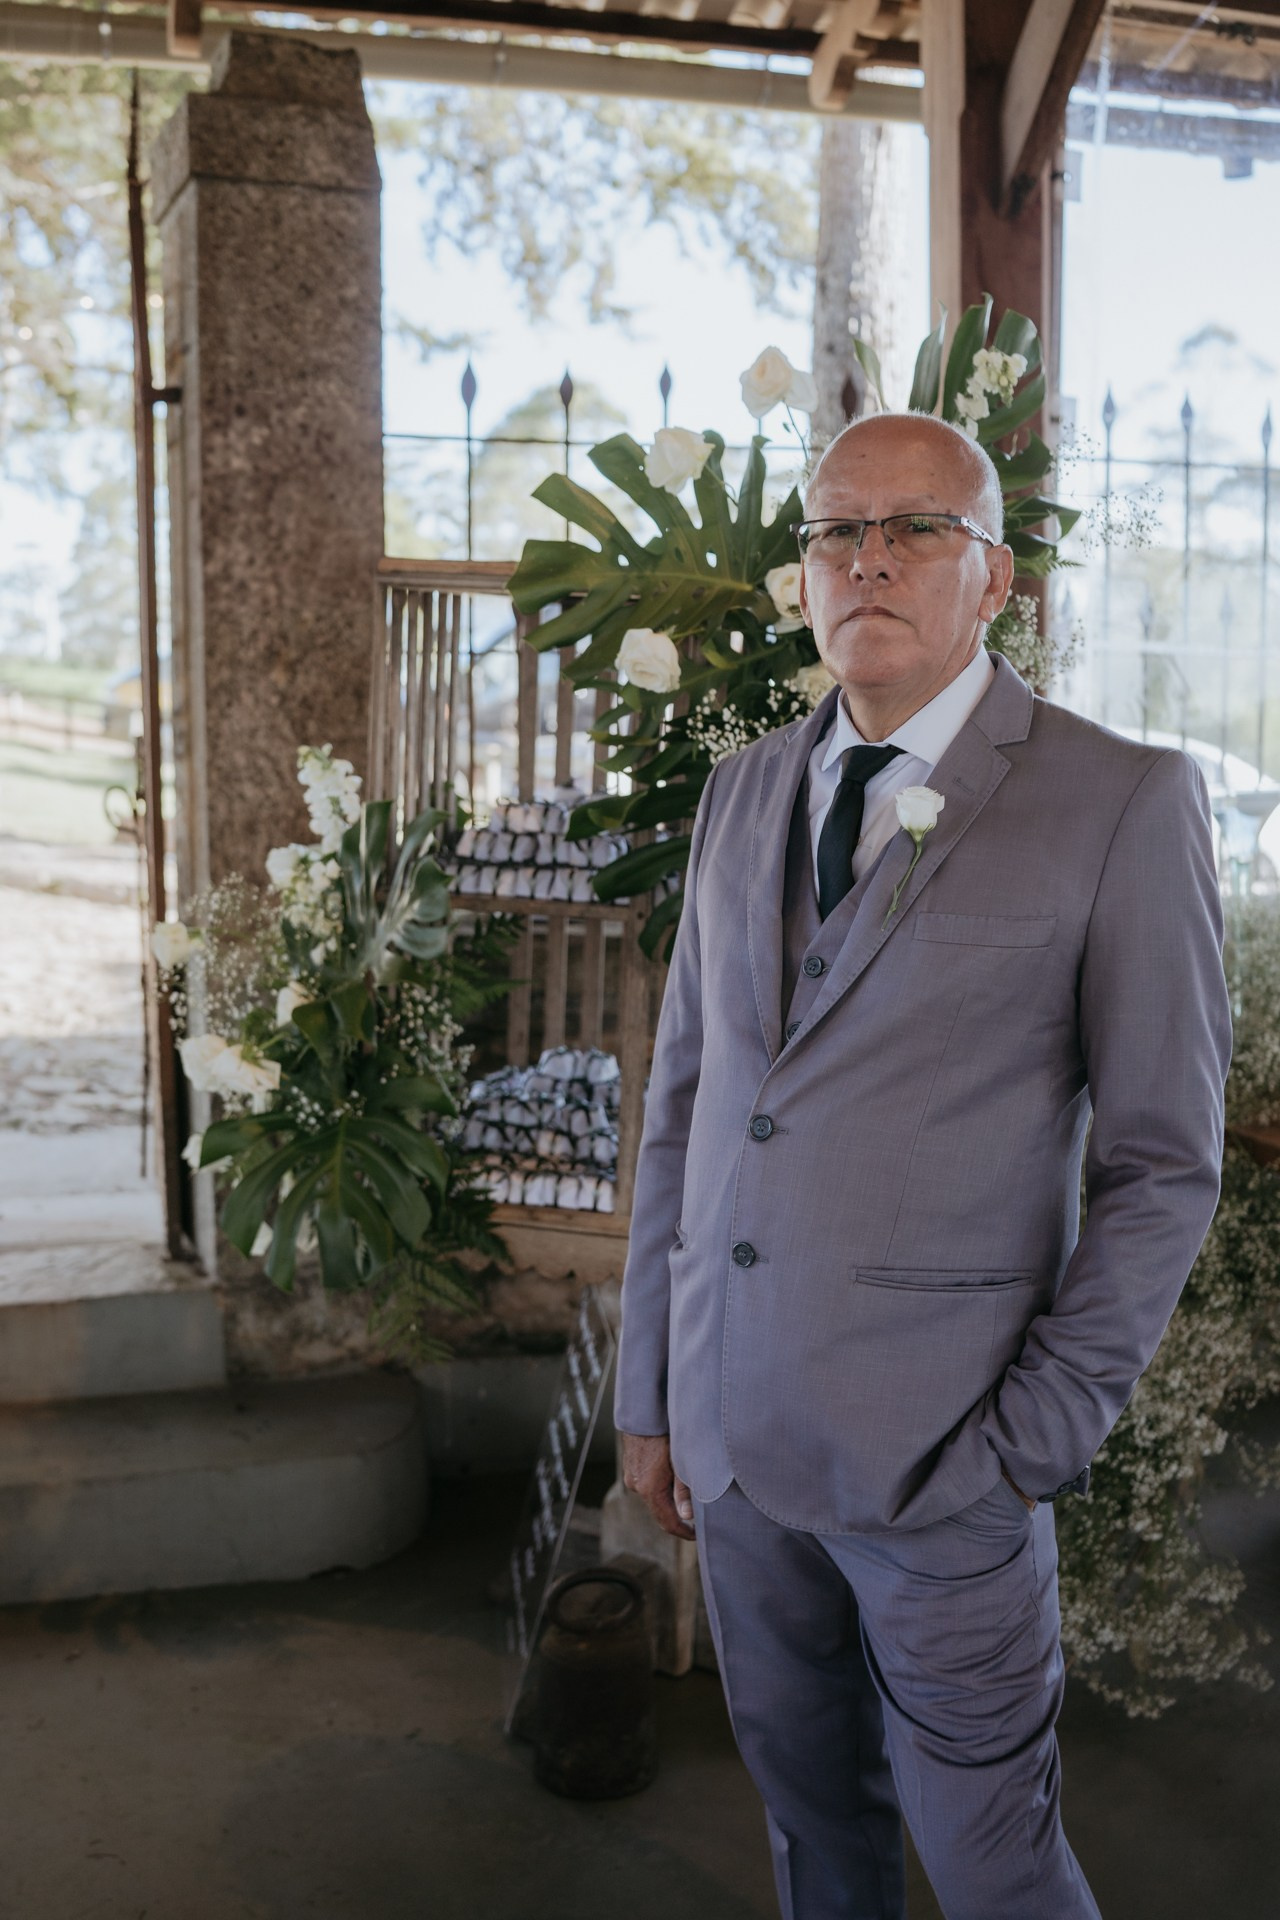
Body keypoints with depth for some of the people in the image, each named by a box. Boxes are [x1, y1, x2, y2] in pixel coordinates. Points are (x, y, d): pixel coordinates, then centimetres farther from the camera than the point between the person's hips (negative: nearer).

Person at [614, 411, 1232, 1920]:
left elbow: (1161, 1165, -8)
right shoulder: (743, 795, 8)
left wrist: (1036, 1443, -11)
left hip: (937, 1446, -5)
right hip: (731, 1420, 5)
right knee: (806, 1793, 20)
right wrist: (649, 1388, 10)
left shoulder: (1124, 804, -9)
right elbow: (681, 1100, 10)